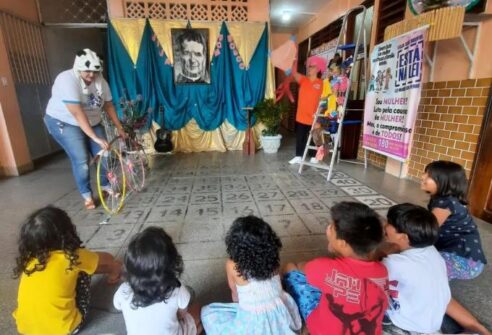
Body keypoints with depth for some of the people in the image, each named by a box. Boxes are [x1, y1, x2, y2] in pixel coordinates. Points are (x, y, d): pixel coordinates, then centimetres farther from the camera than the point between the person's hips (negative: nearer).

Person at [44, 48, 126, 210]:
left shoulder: (100, 81, -8)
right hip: (64, 123, -6)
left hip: (92, 122, 6)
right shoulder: (67, 80, -28)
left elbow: (108, 105, -1)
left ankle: (106, 185, 21)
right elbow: (77, 113, -36)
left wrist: (119, 127, -4)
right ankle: (87, 195, 5)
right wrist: (95, 137, -41)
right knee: (81, 160, -12)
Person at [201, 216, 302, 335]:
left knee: (207, 312, 17)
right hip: (282, 318, 4)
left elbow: (235, 294, -1)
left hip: (254, 325, -3)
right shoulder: (273, 258, -11)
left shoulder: (232, 266, -20)